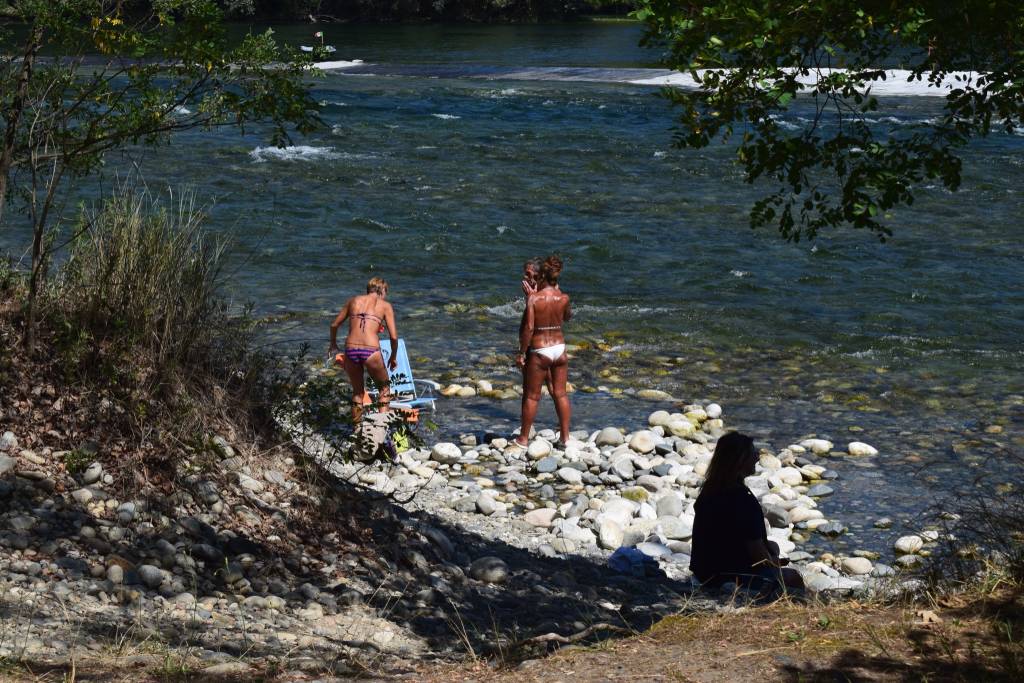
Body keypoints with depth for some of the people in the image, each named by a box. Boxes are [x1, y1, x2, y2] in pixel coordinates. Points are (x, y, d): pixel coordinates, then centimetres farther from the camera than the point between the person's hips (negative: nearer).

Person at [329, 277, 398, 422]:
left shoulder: (353, 300, 18)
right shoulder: (385, 305, 9)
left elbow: (334, 325, 24)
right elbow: (393, 336, 2)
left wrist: (333, 345, 41)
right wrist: (393, 357, 18)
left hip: (351, 350, 3)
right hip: (371, 351, -3)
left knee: (357, 391, 25)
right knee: (384, 387, 22)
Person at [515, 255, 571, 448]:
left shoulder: (534, 298, -15)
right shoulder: (564, 298, -3)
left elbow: (528, 328, -20)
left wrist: (521, 352, -11)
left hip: (539, 351, -4)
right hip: (559, 349, 4)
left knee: (531, 396, 8)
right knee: (560, 394, 14)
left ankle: (523, 438, 17)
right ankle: (564, 436, 20)